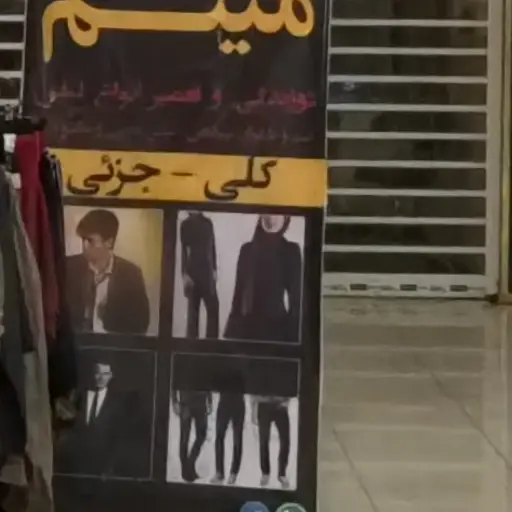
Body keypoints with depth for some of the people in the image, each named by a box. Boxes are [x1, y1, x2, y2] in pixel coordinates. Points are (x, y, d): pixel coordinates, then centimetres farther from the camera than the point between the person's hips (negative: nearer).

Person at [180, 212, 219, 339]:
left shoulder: (207, 223, 8)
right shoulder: (186, 224, -2)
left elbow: (212, 247, 11)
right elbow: (183, 250, -5)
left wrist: (214, 269, 8)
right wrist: (184, 274, -11)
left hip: (207, 270, 4)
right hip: (193, 270, -3)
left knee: (213, 307, 0)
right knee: (193, 308, 1)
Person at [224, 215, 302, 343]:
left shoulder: (291, 250, -1)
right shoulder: (247, 249, 8)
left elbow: (295, 294, -2)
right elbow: (239, 291, 10)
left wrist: (293, 334, -5)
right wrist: (232, 328, 8)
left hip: (277, 326, -3)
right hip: (246, 324, 3)